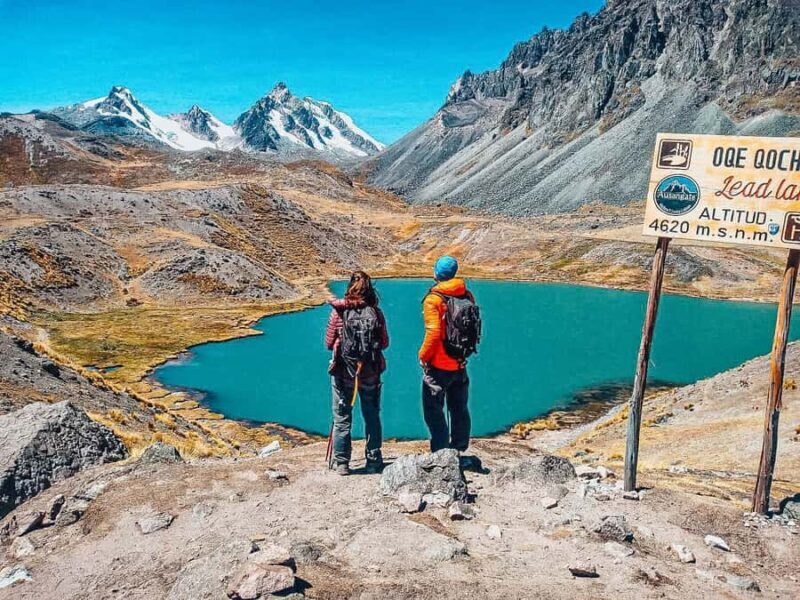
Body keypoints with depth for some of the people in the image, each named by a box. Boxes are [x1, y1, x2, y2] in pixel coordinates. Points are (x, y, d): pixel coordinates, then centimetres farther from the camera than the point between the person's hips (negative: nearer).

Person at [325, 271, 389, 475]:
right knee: (372, 417, 14)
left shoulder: (338, 312, -8)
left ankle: (342, 463, 14)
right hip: (371, 373, 1)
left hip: (343, 372, -1)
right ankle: (374, 462, 21)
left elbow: (329, 343, -1)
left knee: (342, 419, 11)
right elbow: (385, 343, 2)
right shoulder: (376, 312, -5)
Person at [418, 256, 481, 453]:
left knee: (433, 410, 4)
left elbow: (433, 333, -22)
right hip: (460, 365, 6)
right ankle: (459, 451, 26)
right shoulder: (467, 296, 3)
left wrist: (423, 356, -8)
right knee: (459, 409, 17)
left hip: (438, 365, -6)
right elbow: (475, 329, 11)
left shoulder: (433, 299, -15)